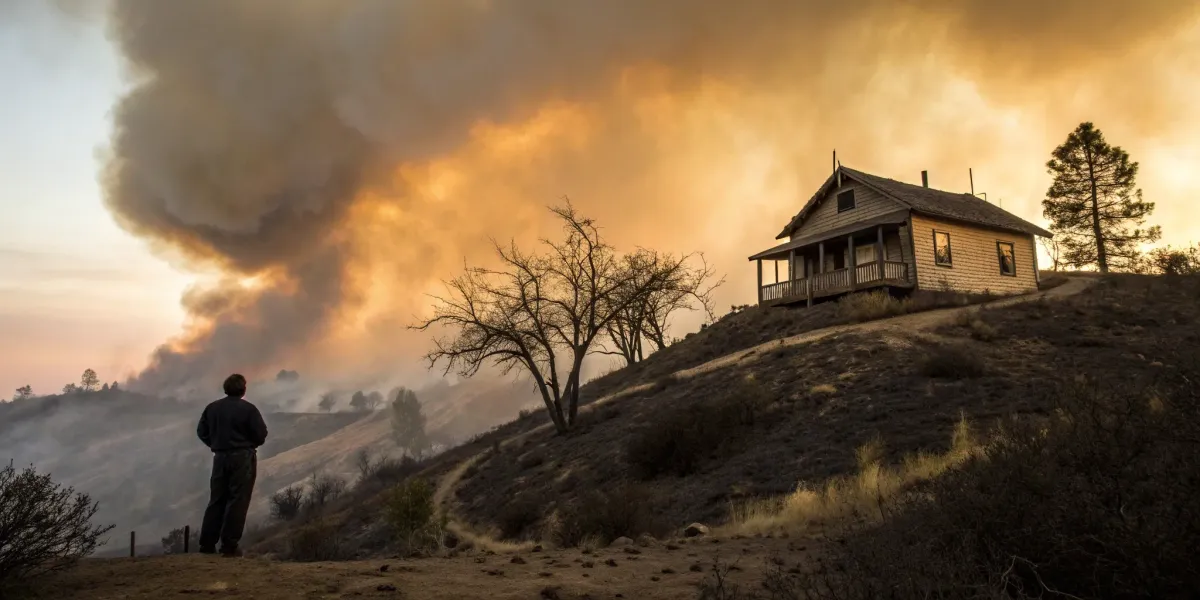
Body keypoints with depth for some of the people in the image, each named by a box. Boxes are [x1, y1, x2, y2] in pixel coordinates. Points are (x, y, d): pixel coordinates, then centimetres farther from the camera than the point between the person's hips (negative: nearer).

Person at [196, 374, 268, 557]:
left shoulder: (212, 407, 5)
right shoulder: (248, 409, -11)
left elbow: (201, 431, 9)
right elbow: (261, 434, -11)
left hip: (220, 457, 5)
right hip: (243, 458, -5)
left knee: (216, 500, 13)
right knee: (237, 501, -1)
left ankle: (207, 543, 13)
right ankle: (229, 545, -2)